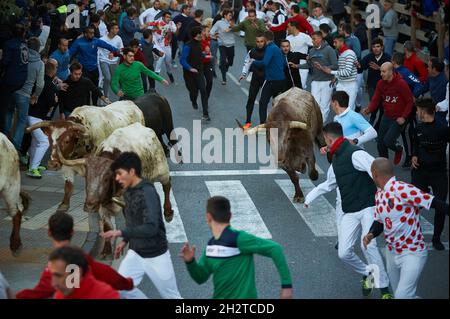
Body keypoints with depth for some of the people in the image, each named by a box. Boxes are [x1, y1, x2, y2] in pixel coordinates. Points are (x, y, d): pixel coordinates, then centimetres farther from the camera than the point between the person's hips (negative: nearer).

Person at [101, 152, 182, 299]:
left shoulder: (148, 193, -24)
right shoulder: (128, 192, 1)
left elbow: (151, 228, -34)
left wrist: (121, 233, -36)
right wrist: (125, 241, 10)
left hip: (155, 255, -7)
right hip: (135, 253, 7)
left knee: (171, 296, 6)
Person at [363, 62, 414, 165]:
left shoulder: (401, 83, -17)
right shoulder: (381, 83, 0)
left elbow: (410, 101, -12)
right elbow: (376, 99, -1)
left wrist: (404, 117, -18)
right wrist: (369, 110, -21)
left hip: (398, 119, -6)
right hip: (386, 117, 6)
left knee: (388, 141, -17)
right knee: (380, 144, 6)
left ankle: (398, 149, 18)